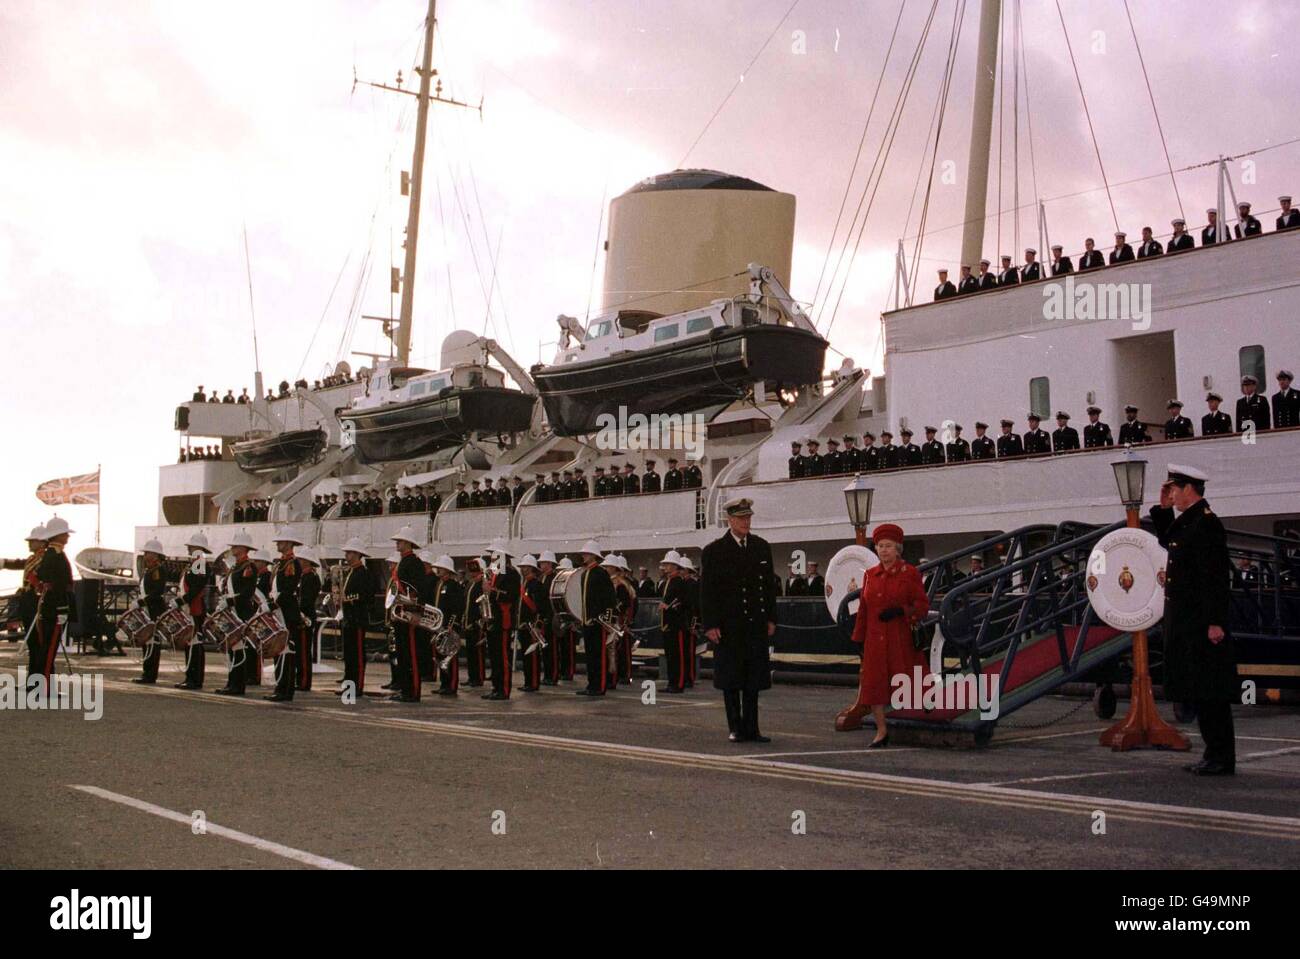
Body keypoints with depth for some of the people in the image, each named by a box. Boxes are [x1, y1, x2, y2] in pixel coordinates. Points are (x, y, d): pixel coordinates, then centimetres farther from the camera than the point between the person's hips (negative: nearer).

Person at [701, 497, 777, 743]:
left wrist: (771, 619, 7)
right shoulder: (714, 550, -3)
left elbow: (769, 585, 12)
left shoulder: (761, 547, 8)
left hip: (756, 623, 3)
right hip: (727, 626, -3)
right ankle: (735, 728, 12)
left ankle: (751, 729, 12)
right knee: (730, 678, 2)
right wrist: (710, 625, -10)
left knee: (754, 677, 5)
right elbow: (707, 591, -4)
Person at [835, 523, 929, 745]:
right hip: (875, 640, 4)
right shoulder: (870, 575, 11)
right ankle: (881, 731, 11)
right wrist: (859, 639, 10)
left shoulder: (910, 573, -1)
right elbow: (863, 609, 14)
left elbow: (922, 605, -3)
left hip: (902, 640, -4)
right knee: (873, 682, 1)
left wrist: (900, 610, -20)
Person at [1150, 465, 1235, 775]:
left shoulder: (1206, 523, -16)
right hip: (1185, 622, 10)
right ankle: (1215, 755, 20)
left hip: (1201, 624, -10)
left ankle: (1222, 759, 2)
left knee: (1210, 694, -4)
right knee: (1199, 692, 13)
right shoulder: (1187, 521, 13)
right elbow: (1167, 541, 33)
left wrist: (1216, 622, -23)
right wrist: (1163, 509, 19)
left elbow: (1217, 578, -21)